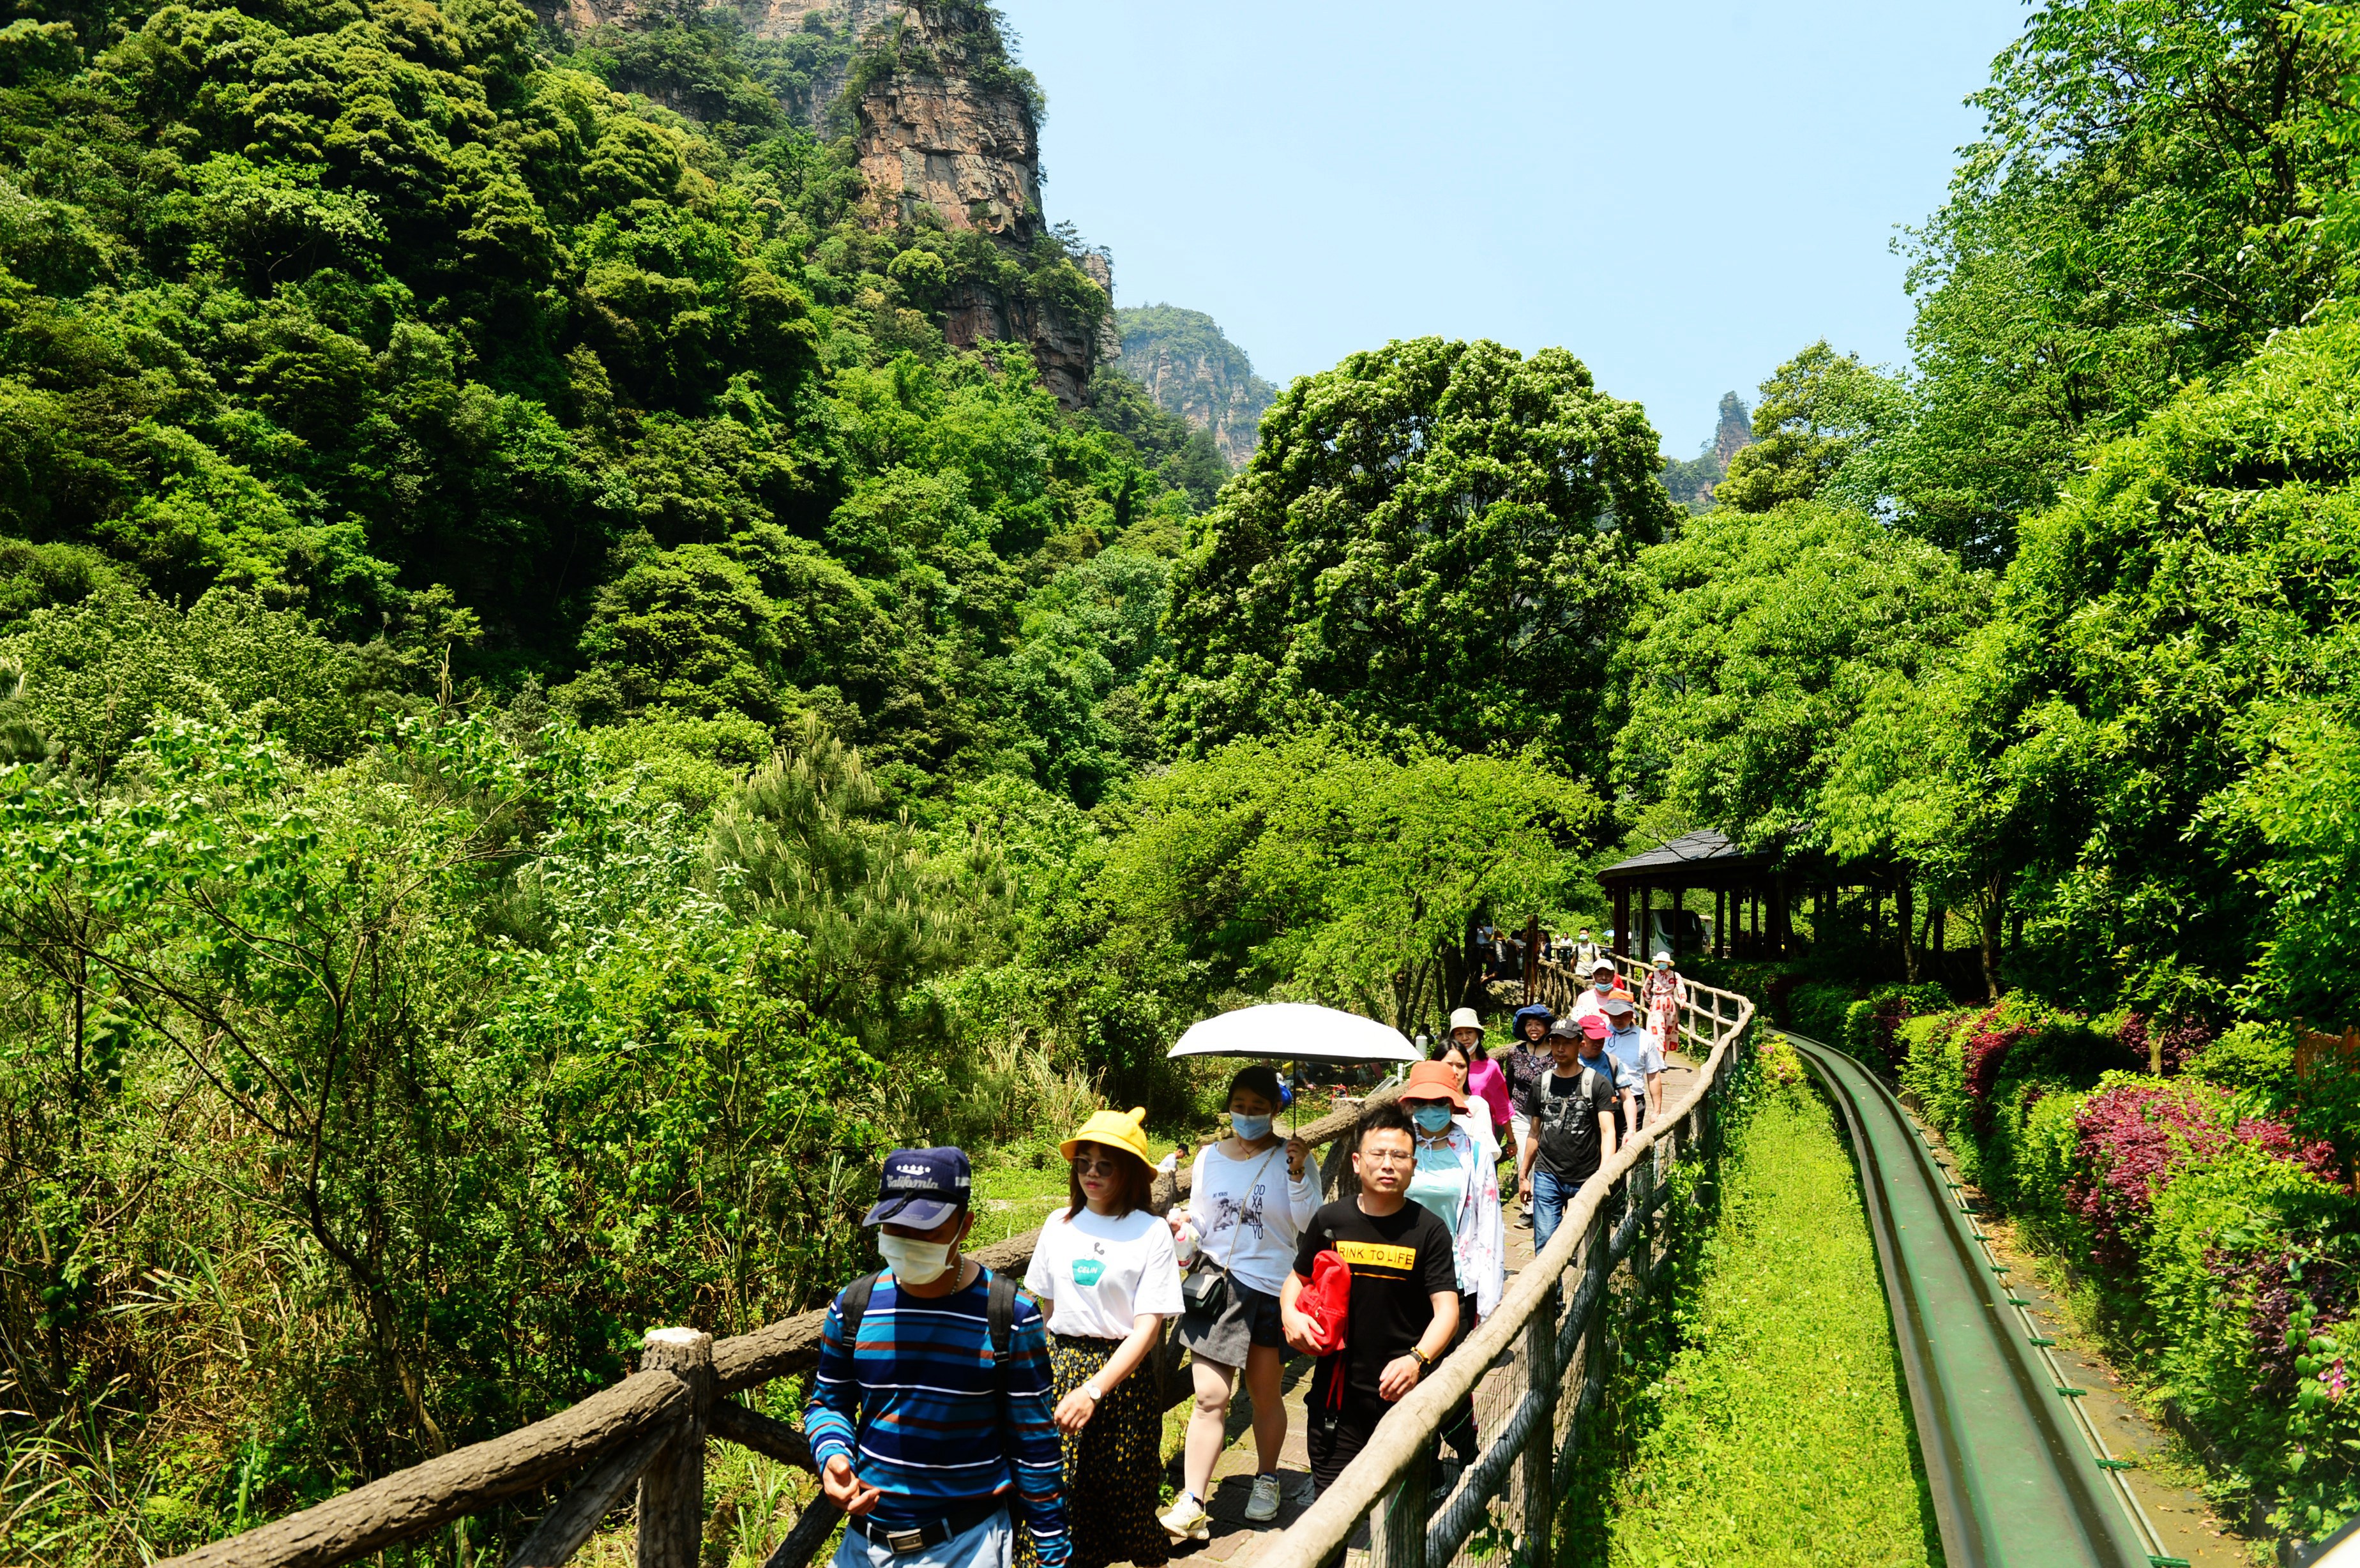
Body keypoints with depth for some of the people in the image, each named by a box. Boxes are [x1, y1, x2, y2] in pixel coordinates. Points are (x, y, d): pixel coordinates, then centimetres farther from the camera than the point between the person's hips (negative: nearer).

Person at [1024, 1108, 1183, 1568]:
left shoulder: (1152, 1232, -9)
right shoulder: (1059, 1224, 4)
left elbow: (1148, 1327, -14)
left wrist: (1093, 1390, -22)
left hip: (1124, 1372, -3)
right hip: (1060, 1365, 3)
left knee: (1123, 1492, 6)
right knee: (1059, 1488, 0)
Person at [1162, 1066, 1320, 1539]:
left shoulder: (1292, 1157, -3)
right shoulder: (1209, 1157, 6)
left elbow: (1310, 1228, -9)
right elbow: (1200, 1224, 12)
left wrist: (1299, 1174, -20)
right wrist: (1184, 1224, -9)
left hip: (1270, 1289, -1)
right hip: (1216, 1286, 2)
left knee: (1265, 1394, 12)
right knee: (1210, 1397, -4)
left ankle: (1266, 1479, 35)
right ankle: (1192, 1504, 0)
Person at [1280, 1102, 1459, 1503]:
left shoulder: (1428, 1230, -7)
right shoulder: (1330, 1221, -1)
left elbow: (1446, 1310, -13)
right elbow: (1297, 1279, 14)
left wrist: (1417, 1359, -30)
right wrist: (1289, 1314, -7)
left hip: (1402, 1393, -2)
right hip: (1337, 1387, 2)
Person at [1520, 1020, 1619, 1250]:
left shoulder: (1598, 1083, -4)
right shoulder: (1541, 1083, 8)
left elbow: (1608, 1132, -11)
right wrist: (1523, 1175, 16)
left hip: (1586, 1179, -2)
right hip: (1547, 1175, 2)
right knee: (1545, 1243, -3)